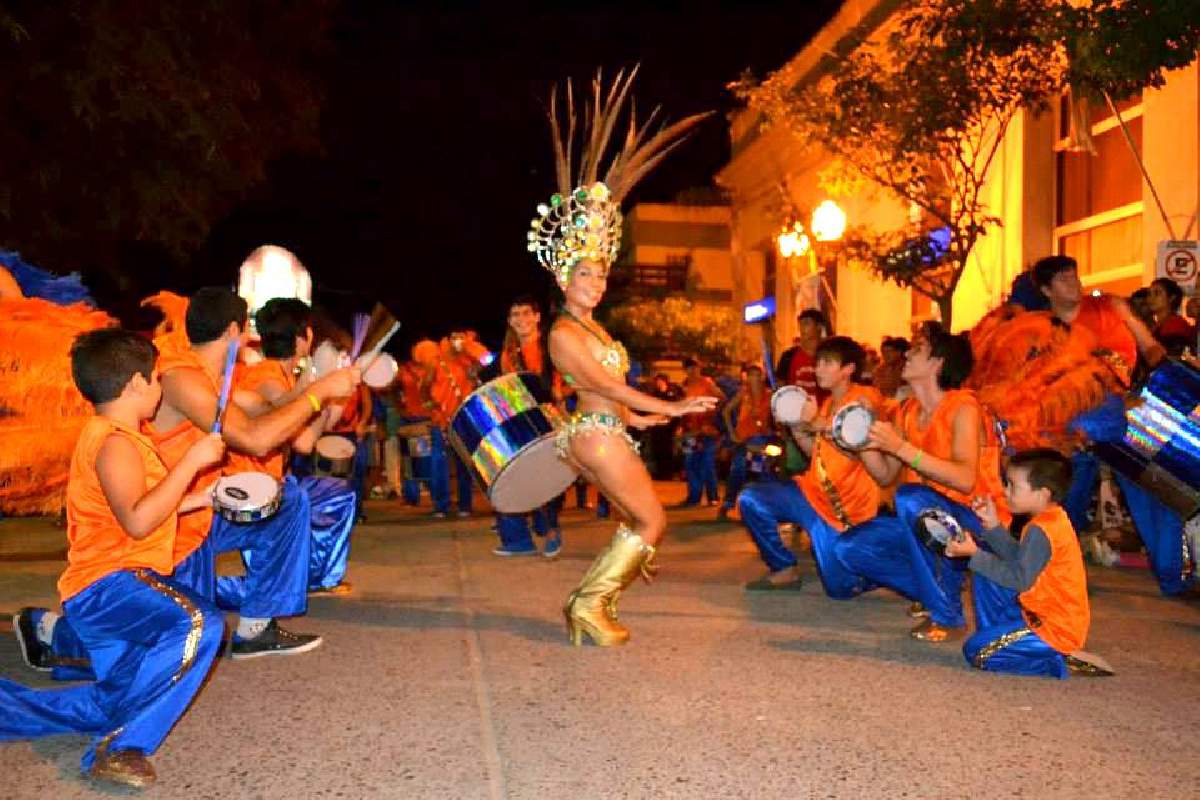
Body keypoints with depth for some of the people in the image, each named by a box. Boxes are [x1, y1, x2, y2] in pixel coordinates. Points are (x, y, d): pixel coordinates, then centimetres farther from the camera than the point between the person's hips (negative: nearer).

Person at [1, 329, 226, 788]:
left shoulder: (119, 439, 18)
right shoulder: (115, 443, -15)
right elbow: (137, 521, -28)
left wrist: (198, 499, 23)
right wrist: (191, 461, -25)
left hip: (97, 593, 11)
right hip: (107, 583, -11)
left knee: (113, 707, 16)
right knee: (199, 623, -36)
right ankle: (120, 747, -28)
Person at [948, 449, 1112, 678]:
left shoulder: (1040, 531, -25)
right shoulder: (1052, 520, 6)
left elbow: (1019, 579, -23)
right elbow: (1018, 558, 9)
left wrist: (975, 555, -20)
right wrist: (992, 526, 3)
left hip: (1055, 630, -10)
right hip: (1042, 612, 10)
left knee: (975, 651, -11)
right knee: (984, 572, 9)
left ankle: (1061, 662, -7)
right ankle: (995, 637, 13)